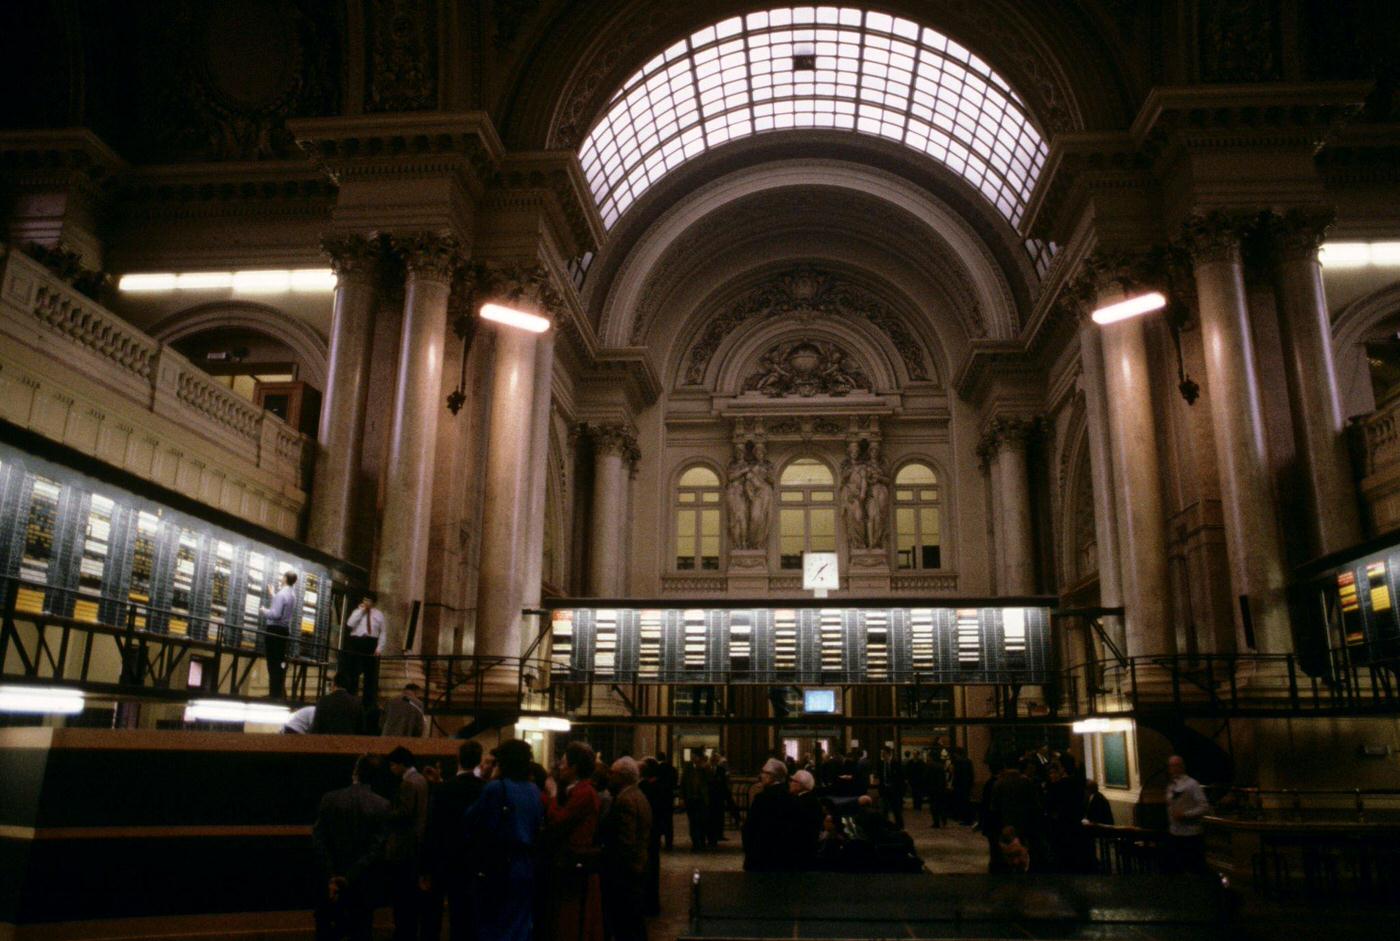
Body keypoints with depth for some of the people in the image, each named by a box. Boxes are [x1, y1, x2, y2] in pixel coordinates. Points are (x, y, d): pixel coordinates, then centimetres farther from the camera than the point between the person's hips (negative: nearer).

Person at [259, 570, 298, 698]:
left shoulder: (281, 594, -16)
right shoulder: (292, 595, 11)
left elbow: (275, 614, -23)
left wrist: (265, 611, -3)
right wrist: (273, 594, 30)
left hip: (274, 630, -9)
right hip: (285, 630, 9)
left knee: (273, 662, -5)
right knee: (280, 661, 13)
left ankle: (274, 694, -5)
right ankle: (280, 693, 17)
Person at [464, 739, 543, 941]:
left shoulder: (495, 788, -13)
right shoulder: (534, 792, 5)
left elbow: (472, 821, -8)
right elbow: (537, 828, 11)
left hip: (496, 866, -5)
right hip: (525, 867, 5)